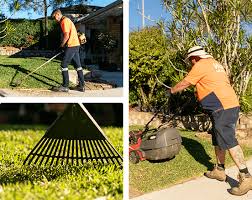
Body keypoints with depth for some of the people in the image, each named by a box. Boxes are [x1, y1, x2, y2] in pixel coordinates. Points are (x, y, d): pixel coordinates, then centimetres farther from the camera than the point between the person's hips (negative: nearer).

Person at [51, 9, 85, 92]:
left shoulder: (64, 21, -10)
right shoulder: (67, 20, 21)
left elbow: (66, 36, -18)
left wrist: (61, 45, -5)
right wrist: (63, 45, 16)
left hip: (71, 46, -10)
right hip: (76, 45, 10)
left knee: (64, 65, -5)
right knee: (78, 65, 9)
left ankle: (65, 86, -4)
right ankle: (81, 86, 12)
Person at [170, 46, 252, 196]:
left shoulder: (200, 65, -5)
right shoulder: (215, 64, 22)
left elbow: (184, 84, 2)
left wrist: (172, 91, 18)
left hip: (223, 108, -10)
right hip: (231, 105, 10)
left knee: (229, 142, -11)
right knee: (218, 140, 17)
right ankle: (220, 170, 25)